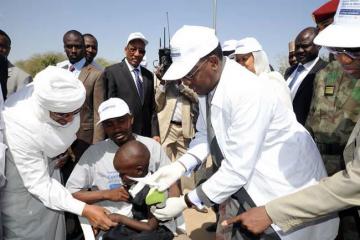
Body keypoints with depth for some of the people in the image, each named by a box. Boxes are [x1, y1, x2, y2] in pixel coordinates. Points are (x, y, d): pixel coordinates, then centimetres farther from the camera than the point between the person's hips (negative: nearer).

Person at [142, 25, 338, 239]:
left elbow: (237, 169, -29)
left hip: (286, 187, -6)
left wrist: (186, 202, -22)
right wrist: (180, 166, -14)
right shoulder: (207, 85, -7)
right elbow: (205, 135, 3)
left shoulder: (248, 92, -31)